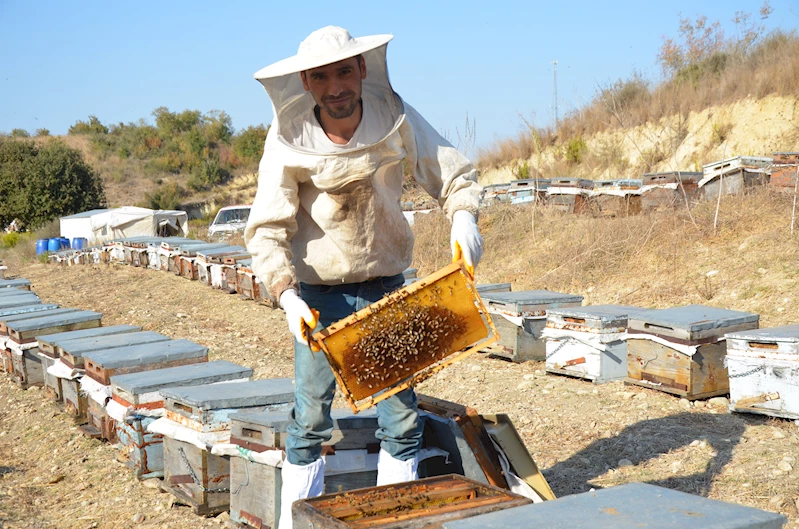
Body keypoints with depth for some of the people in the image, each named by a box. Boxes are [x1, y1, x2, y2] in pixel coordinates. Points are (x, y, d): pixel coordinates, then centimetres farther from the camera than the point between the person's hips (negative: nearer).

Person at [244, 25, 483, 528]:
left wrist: (464, 218, -26)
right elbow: (267, 230, -15)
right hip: (319, 292, -1)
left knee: (401, 413, 5)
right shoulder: (288, 140, -16)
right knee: (311, 416, 3)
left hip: (386, 287, 2)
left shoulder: (396, 118, -13)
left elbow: (455, 174, -5)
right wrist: (288, 296, -28)